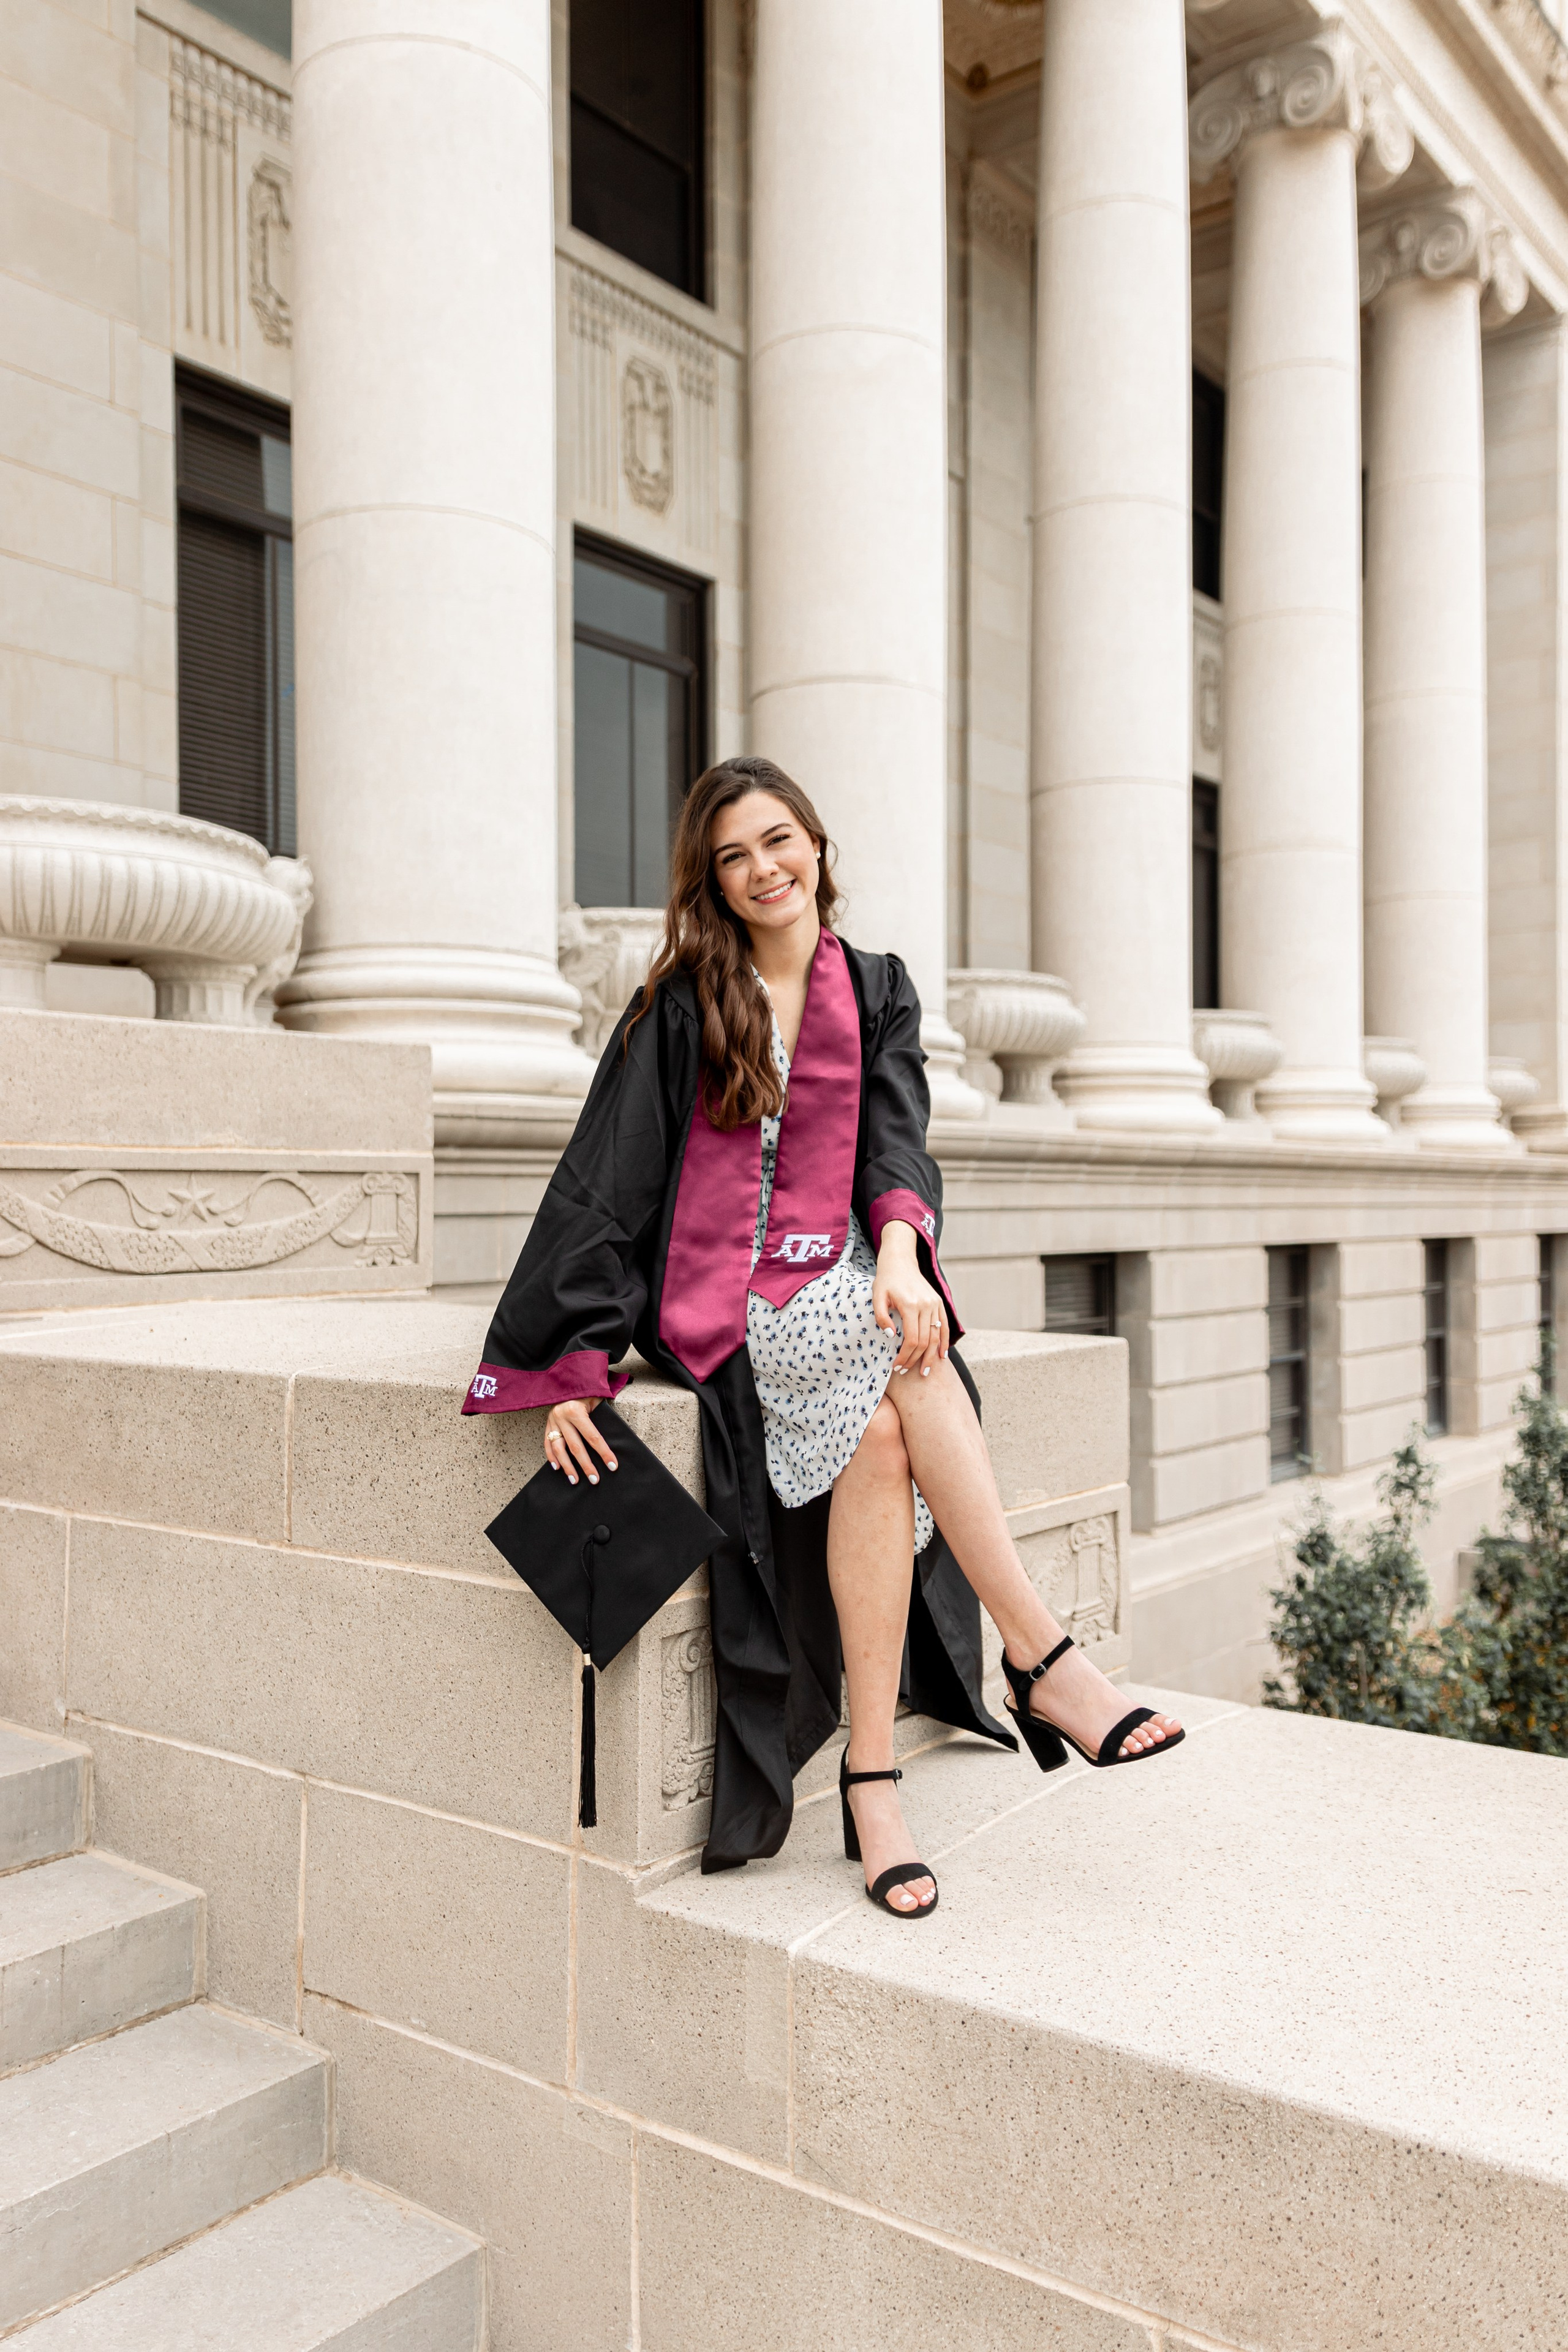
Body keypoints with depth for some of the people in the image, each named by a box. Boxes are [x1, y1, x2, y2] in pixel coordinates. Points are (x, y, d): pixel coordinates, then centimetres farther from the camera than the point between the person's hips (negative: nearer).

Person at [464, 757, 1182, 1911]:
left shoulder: (878, 993, 14)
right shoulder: (680, 1008, 3)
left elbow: (896, 1138, 0)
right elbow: (602, 1182, -2)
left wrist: (900, 1252, -24)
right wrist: (576, 1363, -12)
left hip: (846, 1283, 3)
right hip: (721, 1296, -2)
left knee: (882, 1434, -31)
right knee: (911, 1361, -32)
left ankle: (871, 1773, -26)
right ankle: (1045, 1658, -27)